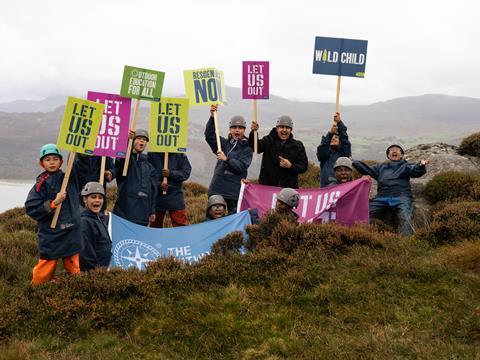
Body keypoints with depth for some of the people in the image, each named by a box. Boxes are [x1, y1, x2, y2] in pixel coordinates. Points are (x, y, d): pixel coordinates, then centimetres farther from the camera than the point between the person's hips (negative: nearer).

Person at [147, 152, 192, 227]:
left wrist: (171, 173, -16)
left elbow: (186, 172, -3)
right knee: (155, 226, 14)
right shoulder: (151, 154, 0)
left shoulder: (179, 155, 1)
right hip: (156, 196, 1)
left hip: (175, 196, -1)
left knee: (181, 225, -5)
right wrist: (159, 184, -16)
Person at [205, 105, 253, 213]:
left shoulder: (247, 149, 1)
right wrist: (212, 117, -13)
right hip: (217, 189, 3)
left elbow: (242, 167, -11)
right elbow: (209, 135, -1)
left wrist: (226, 159, -25)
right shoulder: (224, 143, 12)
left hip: (234, 192, -3)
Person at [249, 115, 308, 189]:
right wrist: (253, 132, -29)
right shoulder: (269, 141, 6)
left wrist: (291, 166, -14)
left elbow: (304, 166, 5)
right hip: (267, 185, 0)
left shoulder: (298, 146, 8)